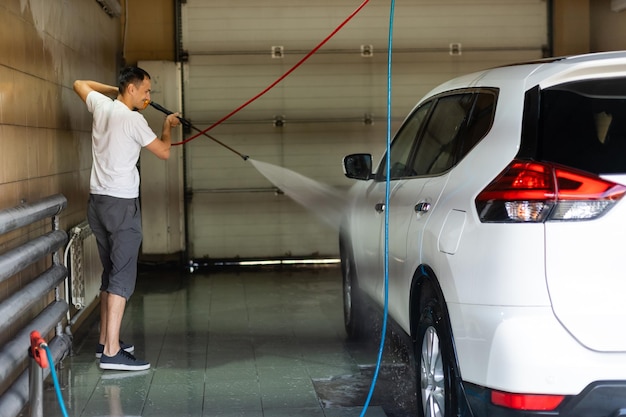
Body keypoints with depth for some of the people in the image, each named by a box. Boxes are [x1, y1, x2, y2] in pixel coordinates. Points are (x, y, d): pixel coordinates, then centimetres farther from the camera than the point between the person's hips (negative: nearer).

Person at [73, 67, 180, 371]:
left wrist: (114, 90, 26)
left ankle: (105, 340, 21)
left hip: (97, 202, 8)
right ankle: (112, 352, -14)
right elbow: (164, 152, -3)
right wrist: (168, 127, 15)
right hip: (122, 204, -8)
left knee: (109, 273, 16)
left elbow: (80, 84, 28)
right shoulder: (133, 119, -12)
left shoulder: (101, 106, 8)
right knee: (123, 276, -10)